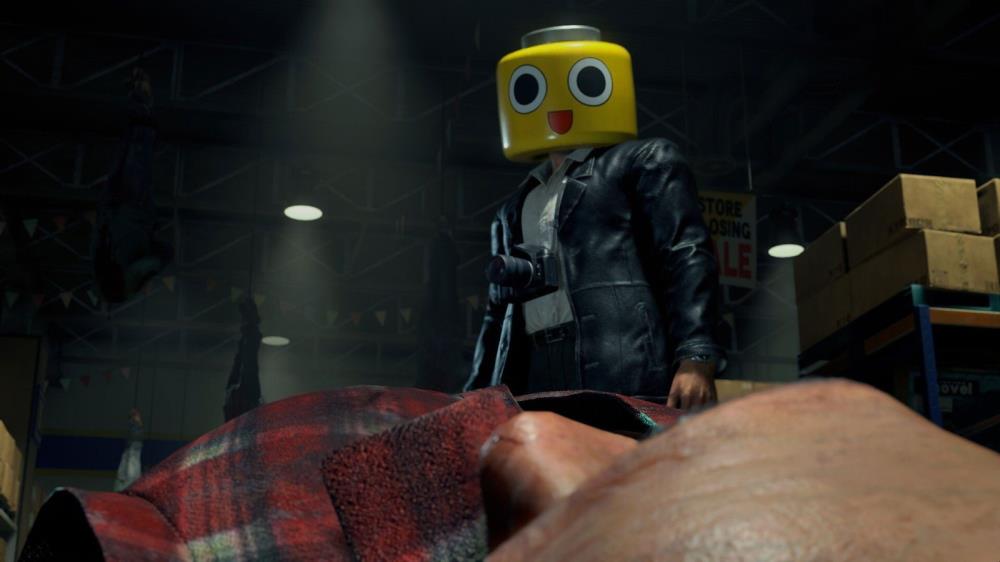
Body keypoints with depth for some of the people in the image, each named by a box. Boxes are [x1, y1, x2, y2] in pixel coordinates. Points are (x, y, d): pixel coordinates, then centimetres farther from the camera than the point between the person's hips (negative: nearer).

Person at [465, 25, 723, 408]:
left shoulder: (645, 162, 13)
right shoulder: (518, 206, 31)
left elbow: (687, 258, -1)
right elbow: (502, 310, 30)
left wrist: (696, 357, -15)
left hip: (625, 379, -5)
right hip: (538, 383, 6)